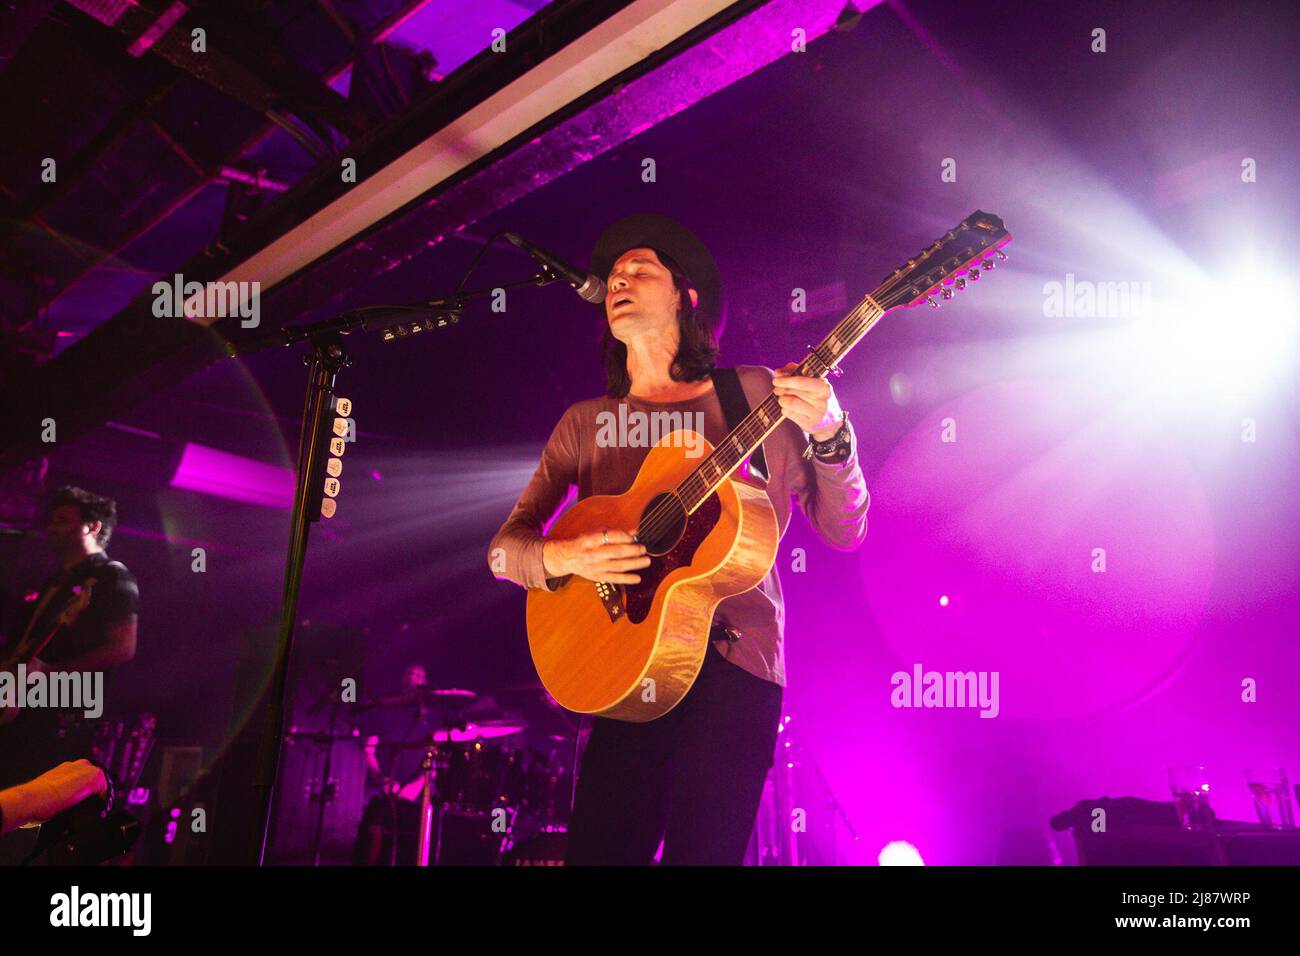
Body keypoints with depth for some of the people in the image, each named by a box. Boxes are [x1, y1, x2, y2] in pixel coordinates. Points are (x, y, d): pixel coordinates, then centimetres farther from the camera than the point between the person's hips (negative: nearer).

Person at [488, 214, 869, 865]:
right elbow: (504, 548, 9)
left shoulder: (759, 395, 5)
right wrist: (564, 556, -13)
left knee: (703, 850, -7)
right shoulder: (584, 424, 11)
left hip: (732, 662, -2)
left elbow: (843, 532, 2)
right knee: (601, 849, 0)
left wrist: (828, 435, -16)